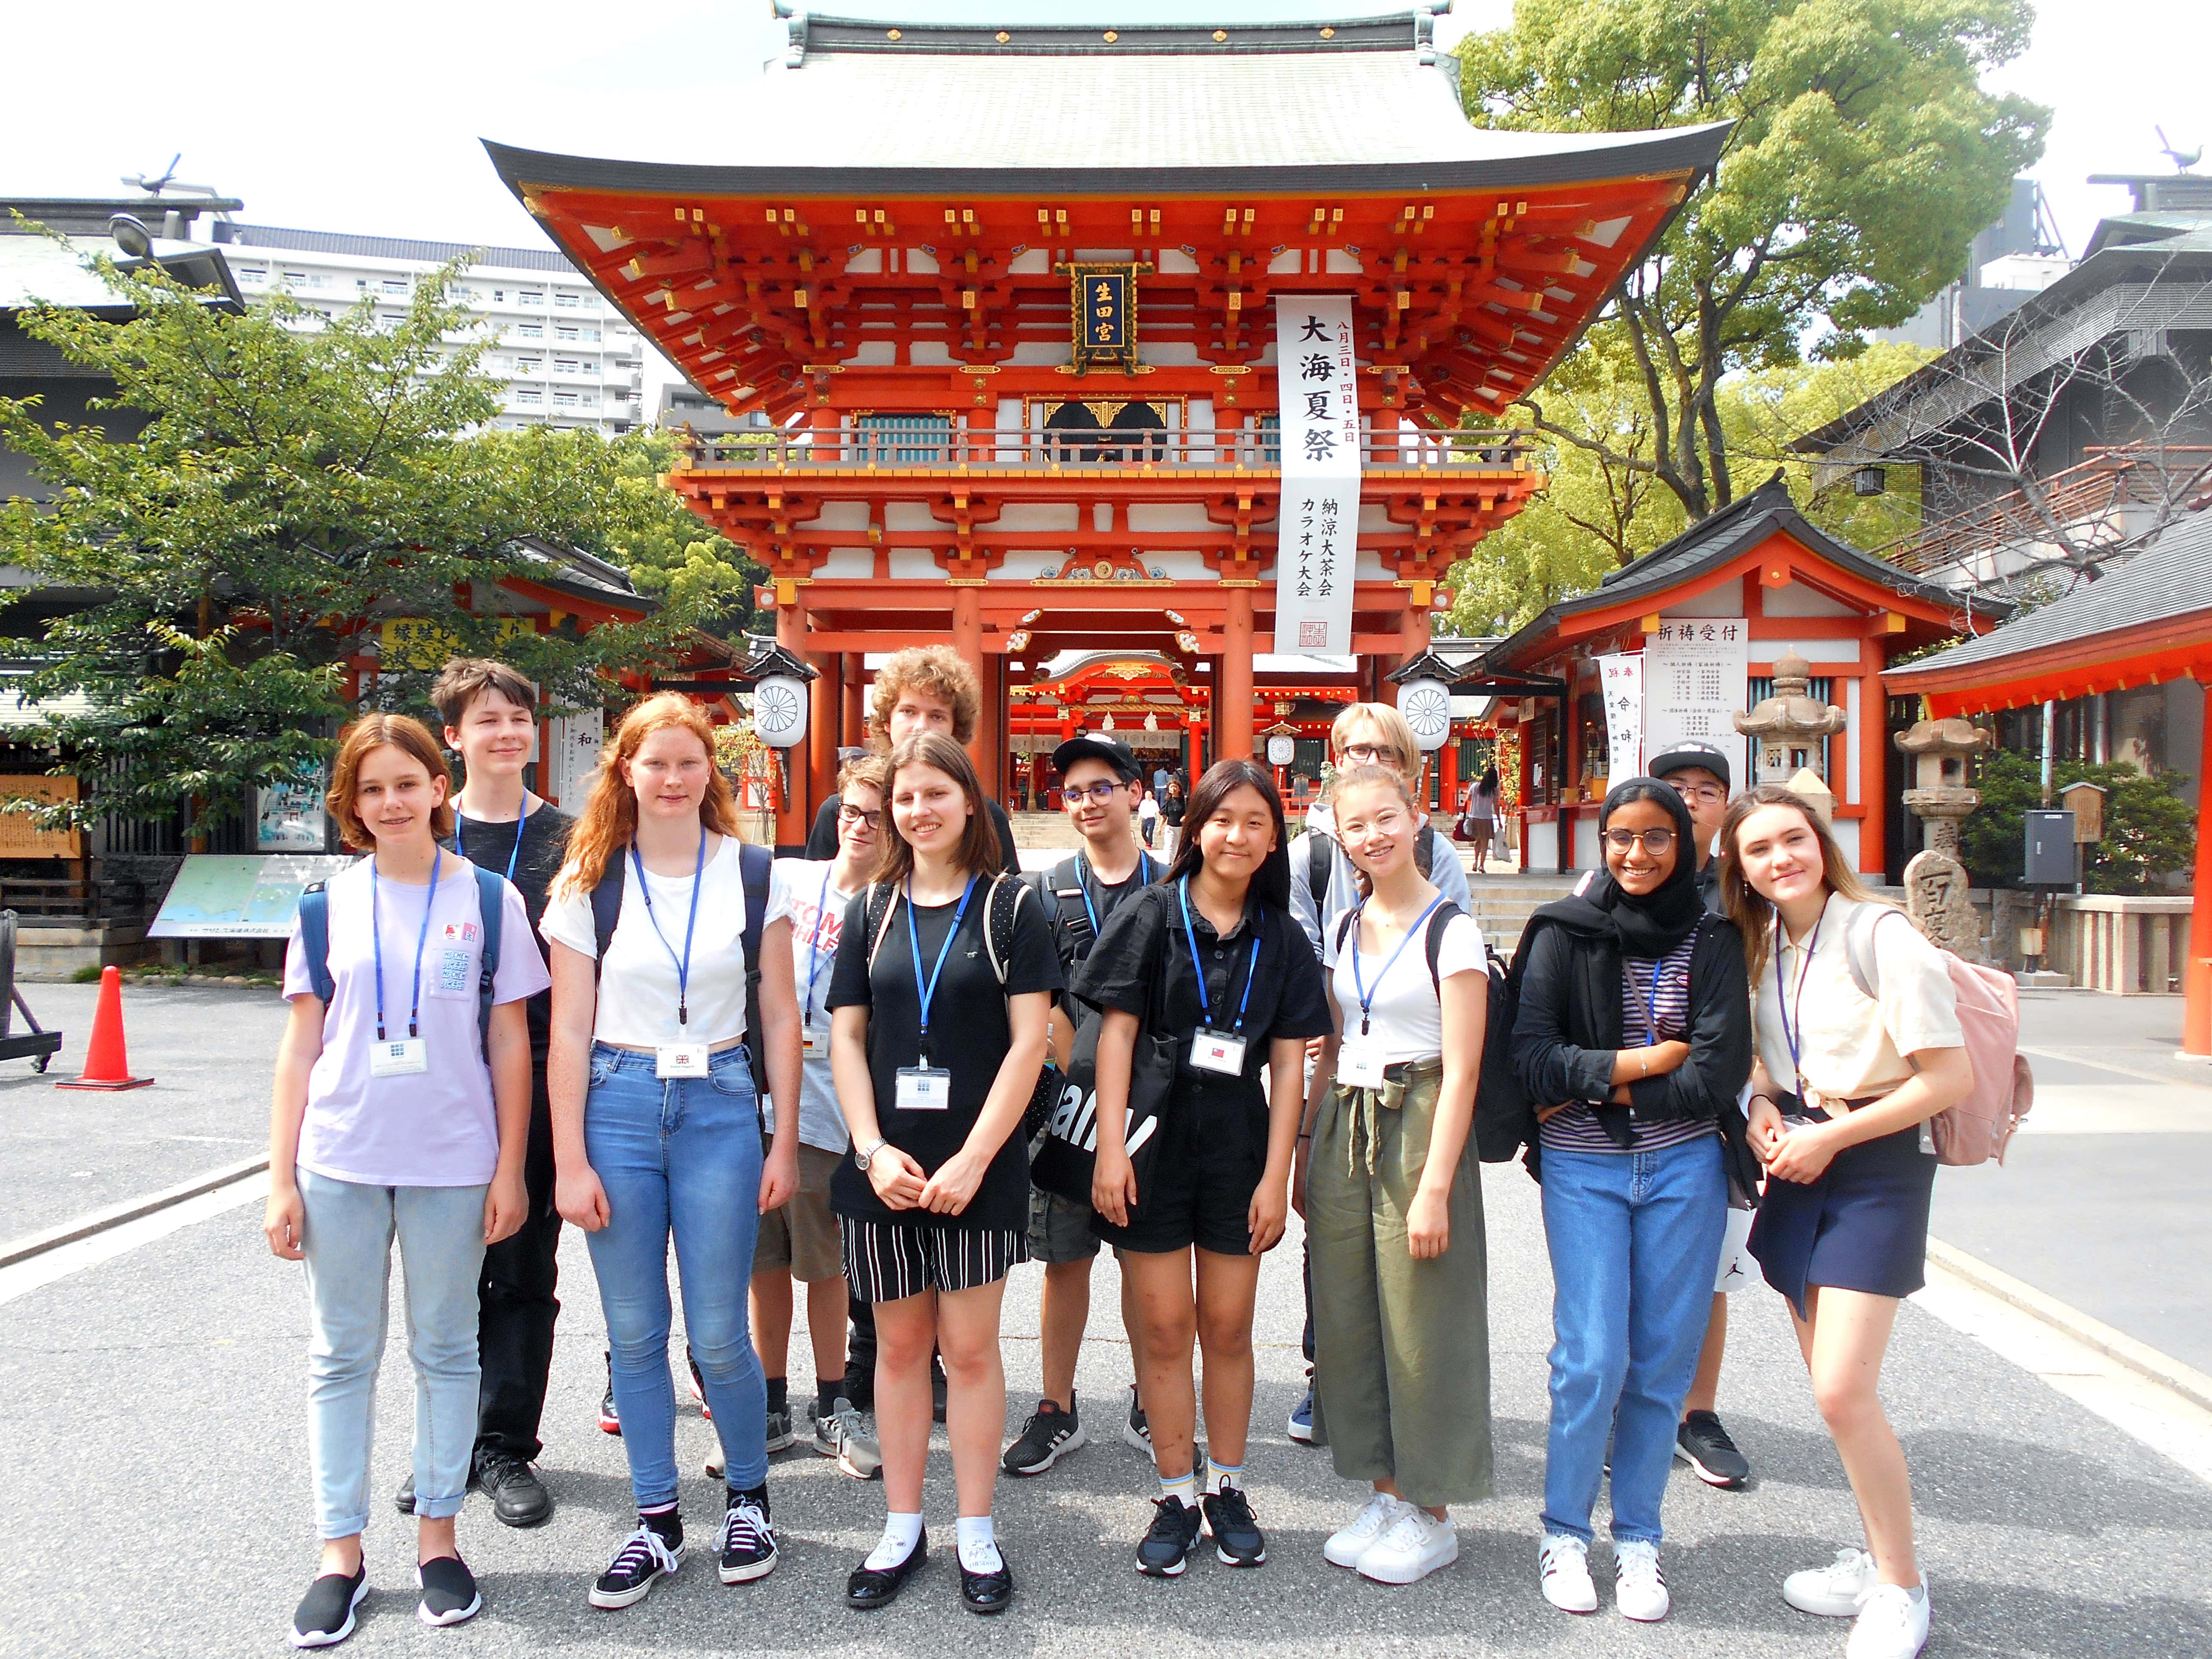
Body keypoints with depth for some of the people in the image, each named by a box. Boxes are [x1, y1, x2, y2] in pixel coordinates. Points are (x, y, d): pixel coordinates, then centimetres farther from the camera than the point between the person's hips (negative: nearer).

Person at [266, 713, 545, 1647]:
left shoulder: (488, 900, 0)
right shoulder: (328, 907, 4)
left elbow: (510, 1045, 1)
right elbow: (300, 1050, 6)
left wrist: (510, 1170, -3)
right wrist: (280, 1180, 2)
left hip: (452, 1164, -1)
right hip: (340, 1162, 2)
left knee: (446, 1349, 9)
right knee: (341, 1356, 9)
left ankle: (438, 1535, 23)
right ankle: (340, 1552, 21)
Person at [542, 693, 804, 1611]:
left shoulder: (751, 872, 1)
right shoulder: (589, 880, 2)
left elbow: (779, 1017, 4)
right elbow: (569, 1030, 1)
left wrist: (784, 1143, 1)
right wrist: (570, 1161, -3)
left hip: (720, 1108, -1)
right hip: (617, 1106, 1)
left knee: (717, 1335, 2)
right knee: (635, 1332, 8)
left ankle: (748, 1498, 27)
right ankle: (656, 1523, 24)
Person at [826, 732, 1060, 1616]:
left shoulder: (1009, 907, -1)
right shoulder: (870, 912, 8)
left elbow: (1028, 1042, -5)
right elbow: (846, 1038, 6)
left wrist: (974, 1158, -12)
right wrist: (873, 1149, -7)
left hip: (978, 1167, -3)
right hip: (882, 1165, 3)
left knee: (971, 1347, 3)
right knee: (899, 1344, 11)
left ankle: (977, 1534, 19)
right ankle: (902, 1530, 24)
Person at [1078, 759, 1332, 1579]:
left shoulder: (1281, 938, 6)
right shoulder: (1152, 915, -1)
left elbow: (1288, 1062, 4)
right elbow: (1117, 1030, -4)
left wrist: (1276, 1176, -2)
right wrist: (1111, 1147, -11)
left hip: (1238, 1142, 2)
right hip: (1155, 1137, -2)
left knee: (1227, 1325, 10)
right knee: (1163, 1326, 4)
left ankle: (1227, 1487, 26)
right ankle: (1176, 1495, 19)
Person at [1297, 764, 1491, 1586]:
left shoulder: (1450, 929, -8)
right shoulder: (1346, 930, 11)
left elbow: (1461, 1072, -12)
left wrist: (1435, 1187, -17)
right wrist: (1306, 1149, 11)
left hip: (1420, 1128, -6)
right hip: (1343, 1129, 6)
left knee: (1422, 1324, 2)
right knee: (1349, 1320, 10)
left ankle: (1432, 1514, 18)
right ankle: (1387, 1493, 26)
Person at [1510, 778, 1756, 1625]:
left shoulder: (1712, 941, 2)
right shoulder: (1564, 933, 0)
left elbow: (1722, 1073, -7)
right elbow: (1533, 1056, -9)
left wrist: (1598, 1090, -10)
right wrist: (1647, 1060, -13)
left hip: (1684, 1166, 1)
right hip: (1583, 1170, -1)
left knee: (1663, 1359, 5)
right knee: (1593, 1357, -6)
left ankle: (1638, 1538, 23)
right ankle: (1565, 1531, 16)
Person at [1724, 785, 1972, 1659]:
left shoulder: (1882, 937, -15)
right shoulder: (1761, 945, 6)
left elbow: (1951, 1077, -15)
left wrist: (1828, 1137, -14)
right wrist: (1763, 1106, -2)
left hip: (1875, 1168, -6)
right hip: (1799, 1164, 7)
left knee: (1843, 1390, -10)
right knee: (1835, 1388, 11)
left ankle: (1901, 1589, 8)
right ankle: (1877, 1558, 28)